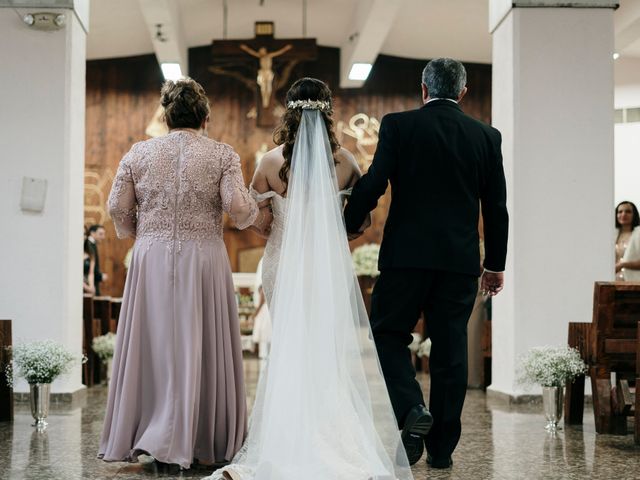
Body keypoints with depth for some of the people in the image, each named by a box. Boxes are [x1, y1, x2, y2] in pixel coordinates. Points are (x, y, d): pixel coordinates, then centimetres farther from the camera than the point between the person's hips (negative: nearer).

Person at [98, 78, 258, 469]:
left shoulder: (139, 153, 5)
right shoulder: (223, 154, 0)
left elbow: (117, 208, 4)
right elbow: (238, 208, -9)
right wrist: (253, 209, 13)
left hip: (151, 260, 2)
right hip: (203, 260, -2)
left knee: (152, 345, 9)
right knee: (200, 348, 4)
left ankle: (133, 436, 14)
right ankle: (203, 442, 7)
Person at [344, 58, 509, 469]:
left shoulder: (398, 125, -1)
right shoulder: (487, 136, 6)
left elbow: (372, 185, -8)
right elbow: (496, 207, 7)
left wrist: (344, 232, 4)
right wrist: (496, 264, 15)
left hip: (406, 254, -2)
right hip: (461, 261, 3)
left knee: (388, 333, 11)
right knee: (451, 350, 7)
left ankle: (411, 408, -13)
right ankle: (442, 447, 12)